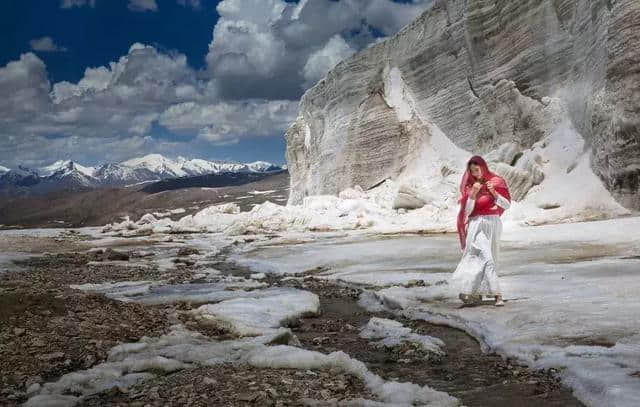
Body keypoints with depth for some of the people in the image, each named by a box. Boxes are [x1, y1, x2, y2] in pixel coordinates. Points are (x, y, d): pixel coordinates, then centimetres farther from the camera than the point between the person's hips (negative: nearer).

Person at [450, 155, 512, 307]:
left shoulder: (496, 182, 3)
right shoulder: (469, 186, 4)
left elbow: (507, 205, -2)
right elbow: (467, 211, -3)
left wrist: (494, 193, -16)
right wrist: (473, 194, -16)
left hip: (493, 224, 1)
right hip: (477, 224, -1)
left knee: (483, 257, 7)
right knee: (486, 257, -17)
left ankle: (476, 291, 19)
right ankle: (496, 294, -21)